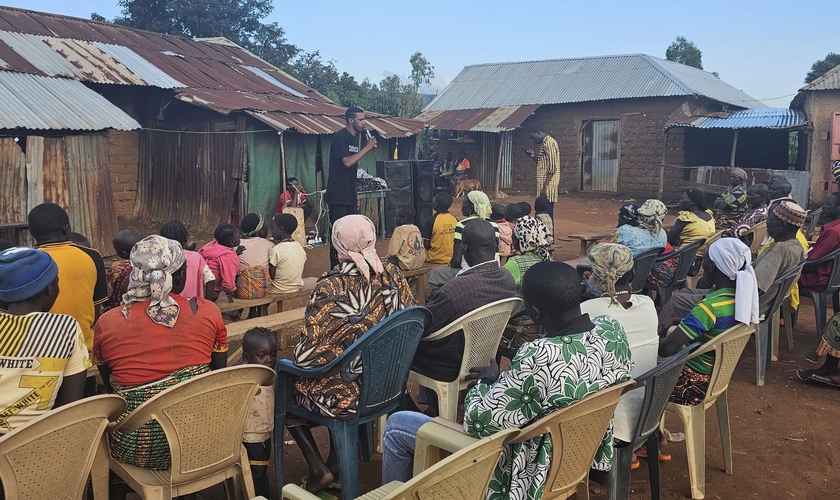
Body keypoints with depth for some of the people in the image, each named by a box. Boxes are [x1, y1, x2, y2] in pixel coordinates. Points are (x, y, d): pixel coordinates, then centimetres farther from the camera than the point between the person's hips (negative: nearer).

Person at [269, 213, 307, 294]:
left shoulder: (276, 250, -18)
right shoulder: (300, 247, 2)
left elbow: (271, 275, -12)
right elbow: (301, 275, 6)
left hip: (279, 292, -7)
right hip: (298, 289, 7)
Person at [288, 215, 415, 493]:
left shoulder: (330, 287, -23)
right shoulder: (392, 275, -7)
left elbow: (306, 353, -21)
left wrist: (296, 357, 2)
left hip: (343, 391, -6)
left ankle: (317, 469, 19)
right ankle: (335, 463, 34)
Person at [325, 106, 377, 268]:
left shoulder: (356, 138, 14)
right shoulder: (340, 137, -11)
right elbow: (347, 162, -22)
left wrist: (355, 193, 17)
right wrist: (368, 147, -16)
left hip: (350, 194, 8)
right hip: (338, 194, -8)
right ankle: (335, 269, 0)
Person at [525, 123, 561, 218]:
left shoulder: (549, 143, -12)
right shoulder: (546, 143, 19)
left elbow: (552, 168, -19)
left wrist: (545, 187, -21)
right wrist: (534, 156, 13)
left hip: (548, 185, -10)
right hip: (546, 185, 10)